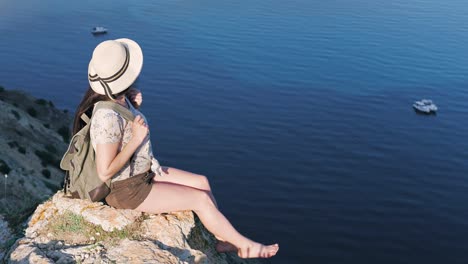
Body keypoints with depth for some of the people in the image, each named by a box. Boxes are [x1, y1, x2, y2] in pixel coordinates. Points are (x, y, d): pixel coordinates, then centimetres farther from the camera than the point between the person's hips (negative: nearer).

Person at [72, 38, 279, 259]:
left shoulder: (118, 98, -6)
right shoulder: (108, 117, -33)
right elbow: (104, 172, -29)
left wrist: (134, 104, -5)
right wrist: (136, 139, -27)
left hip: (143, 173, 9)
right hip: (128, 191, -9)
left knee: (202, 182, 9)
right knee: (201, 199, -5)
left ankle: (223, 239, 19)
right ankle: (245, 246, 13)